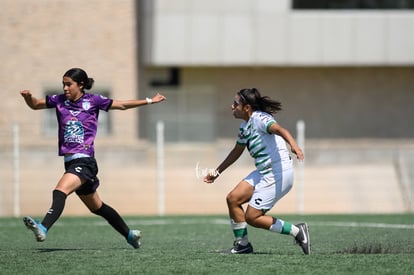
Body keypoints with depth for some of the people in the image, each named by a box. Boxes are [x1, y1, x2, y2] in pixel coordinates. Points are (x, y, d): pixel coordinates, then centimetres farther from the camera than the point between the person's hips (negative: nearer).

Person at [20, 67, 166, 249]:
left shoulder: (93, 101, 0)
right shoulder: (59, 100, 10)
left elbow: (122, 105, 11)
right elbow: (35, 105, 17)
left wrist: (149, 101, 15)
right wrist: (27, 97, -6)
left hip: (85, 161, -6)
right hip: (70, 162, 6)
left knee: (60, 191, -29)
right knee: (97, 207, 16)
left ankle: (43, 229, -45)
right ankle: (129, 234, 30)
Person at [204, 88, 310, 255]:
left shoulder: (259, 118, -14)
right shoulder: (244, 127, 14)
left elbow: (278, 129, -34)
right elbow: (236, 152, 31)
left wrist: (293, 145, -53)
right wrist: (217, 172, 37)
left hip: (279, 173, -9)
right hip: (263, 173, 9)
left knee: (252, 217, -9)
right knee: (233, 198, 0)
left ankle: (297, 231, 0)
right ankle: (242, 244, 11)